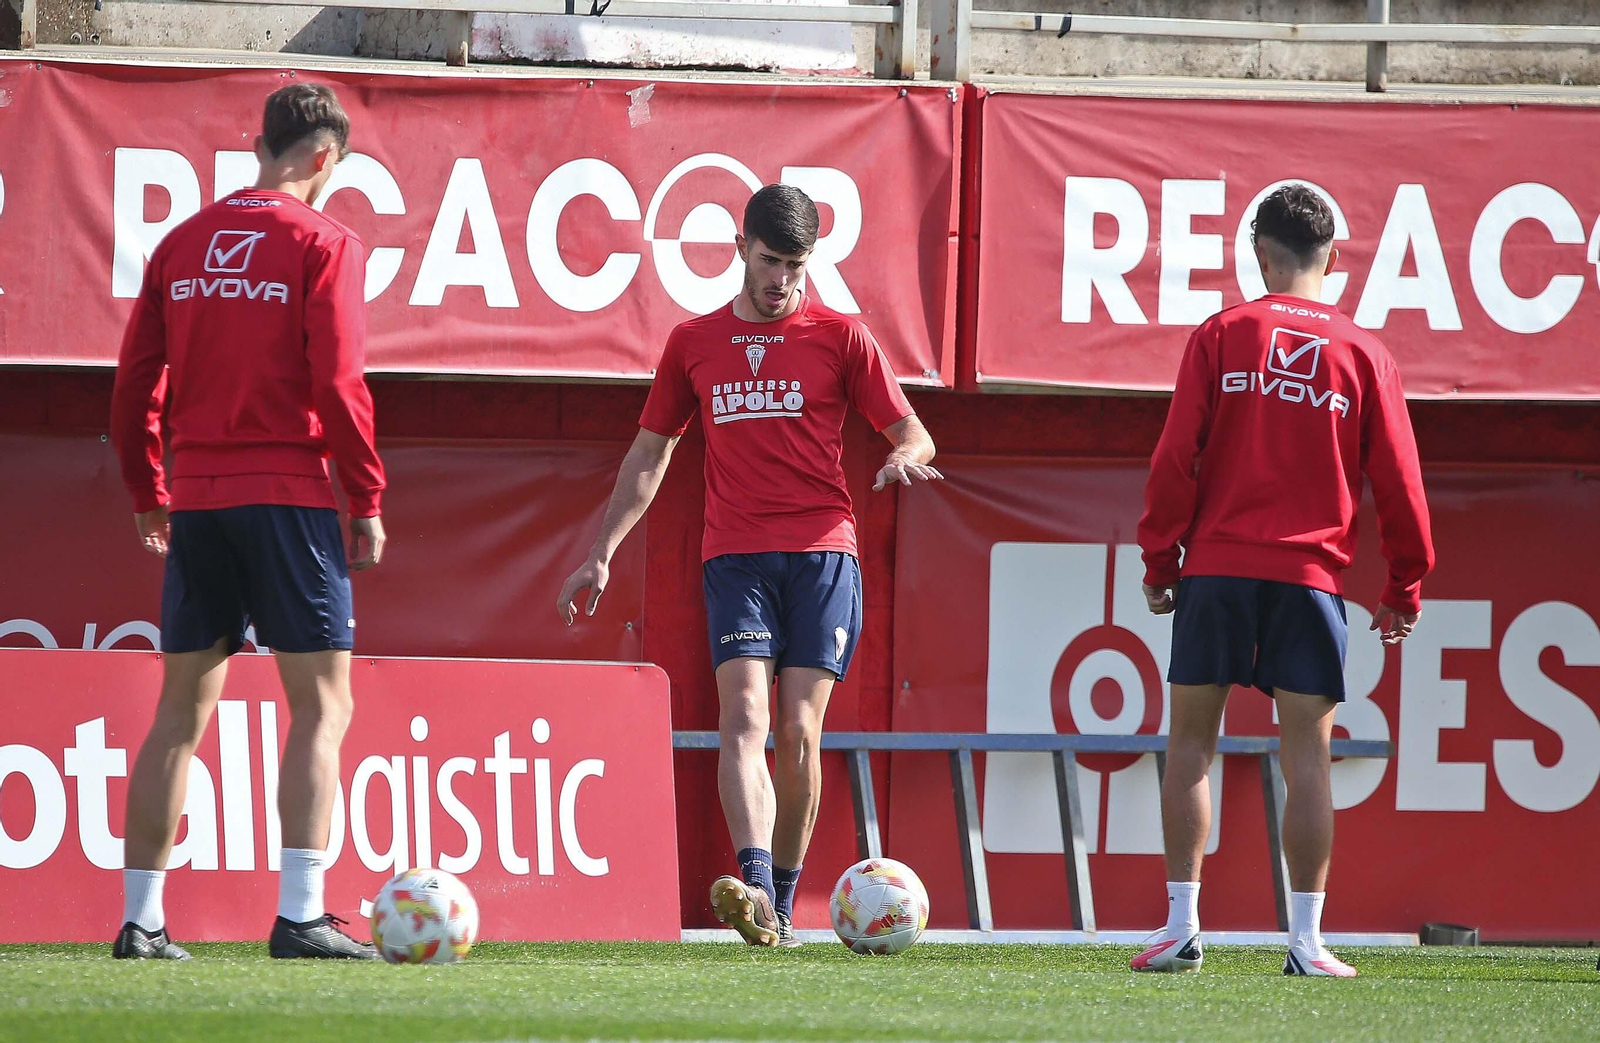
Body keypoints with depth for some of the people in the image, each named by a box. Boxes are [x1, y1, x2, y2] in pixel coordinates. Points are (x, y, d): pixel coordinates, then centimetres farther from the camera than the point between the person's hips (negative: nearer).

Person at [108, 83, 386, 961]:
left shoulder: (183, 244, 10)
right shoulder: (323, 244, -6)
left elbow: (135, 382, 10)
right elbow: (338, 381, -12)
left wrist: (147, 495, 19)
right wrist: (367, 501, -5)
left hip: (195, 499, 5)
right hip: (287, 495, -5)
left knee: (182, 711, 11)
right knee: (322, 704, -2)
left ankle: (140, 920, 9)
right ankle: (300, 917, -12)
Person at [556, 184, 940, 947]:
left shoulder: (839, 337, 8)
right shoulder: (694, 343, 14)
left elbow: (914, 435, 8)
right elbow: (648, 455, 21)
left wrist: (907, 457, -16)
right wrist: (602, 554, 15)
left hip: (822, 551, -1)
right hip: (734, 557, 1)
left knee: (797, 732, -6)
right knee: (744, 717, -17)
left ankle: (782, 904, 6)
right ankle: (754, 885, -33)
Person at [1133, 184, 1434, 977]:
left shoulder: (1222, 336, 1)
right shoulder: (1363, 353, 3)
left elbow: (1176, 457, -1)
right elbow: (1397, 479, 5)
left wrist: (1160, 560, 7)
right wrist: (1405, 586, 14)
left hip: (1217, 566, 0)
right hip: (1310, 575, 0)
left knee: (1191, 741, 8)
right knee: (1306, 753, 1)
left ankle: (1182, 927, 4)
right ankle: (1306, 941, -3)